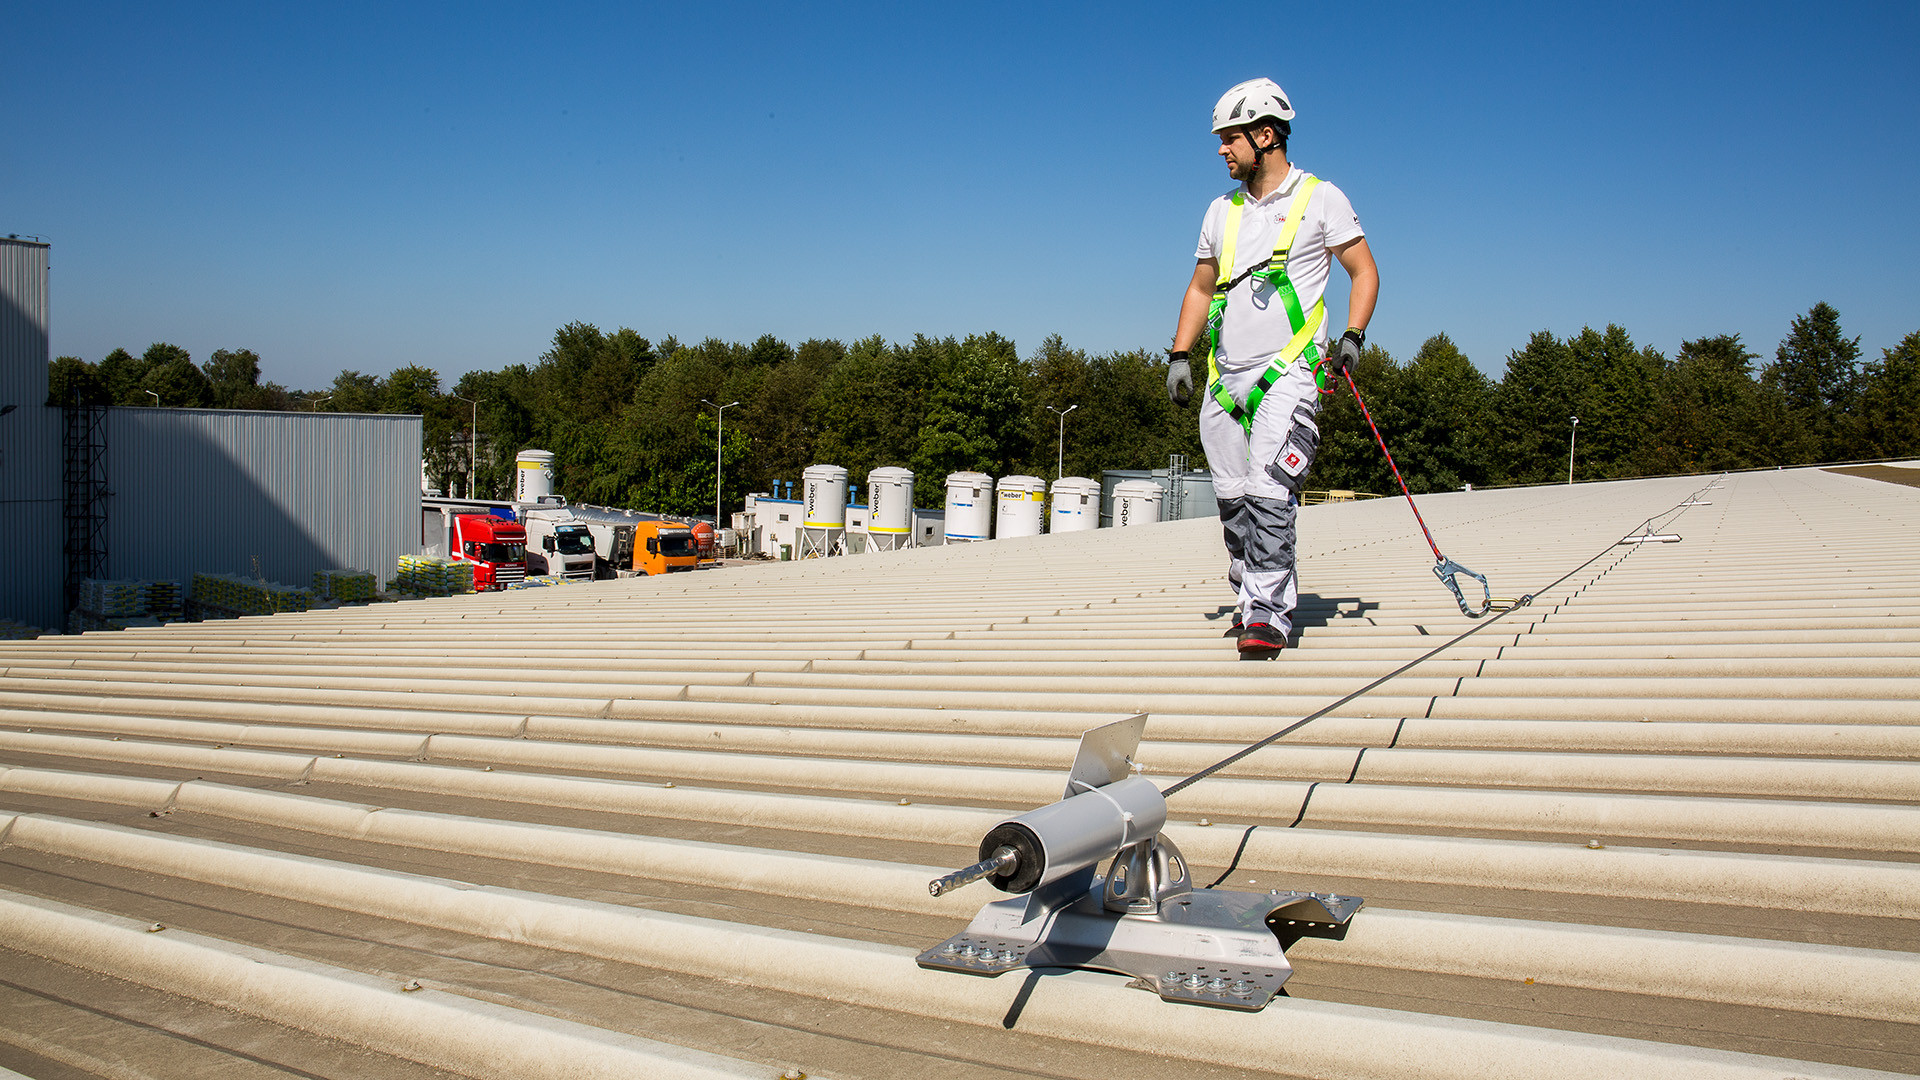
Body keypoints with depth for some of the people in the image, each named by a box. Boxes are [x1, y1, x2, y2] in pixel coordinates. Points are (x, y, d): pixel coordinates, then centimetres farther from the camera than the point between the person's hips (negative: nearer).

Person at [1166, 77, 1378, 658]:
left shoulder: (1320, 198, 3)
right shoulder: (1222, 212, 17)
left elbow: (1364, 271, 6)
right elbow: (1201, 288, 23)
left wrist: (1352, 336, -7)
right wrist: (1180, 356, 13)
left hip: (1289, 372, -5)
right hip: (1224, 379, 6)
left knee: (1269, 495, -17)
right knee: (1233, 501, 5)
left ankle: (1269, 616, -14)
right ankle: (1254, 601, 18)